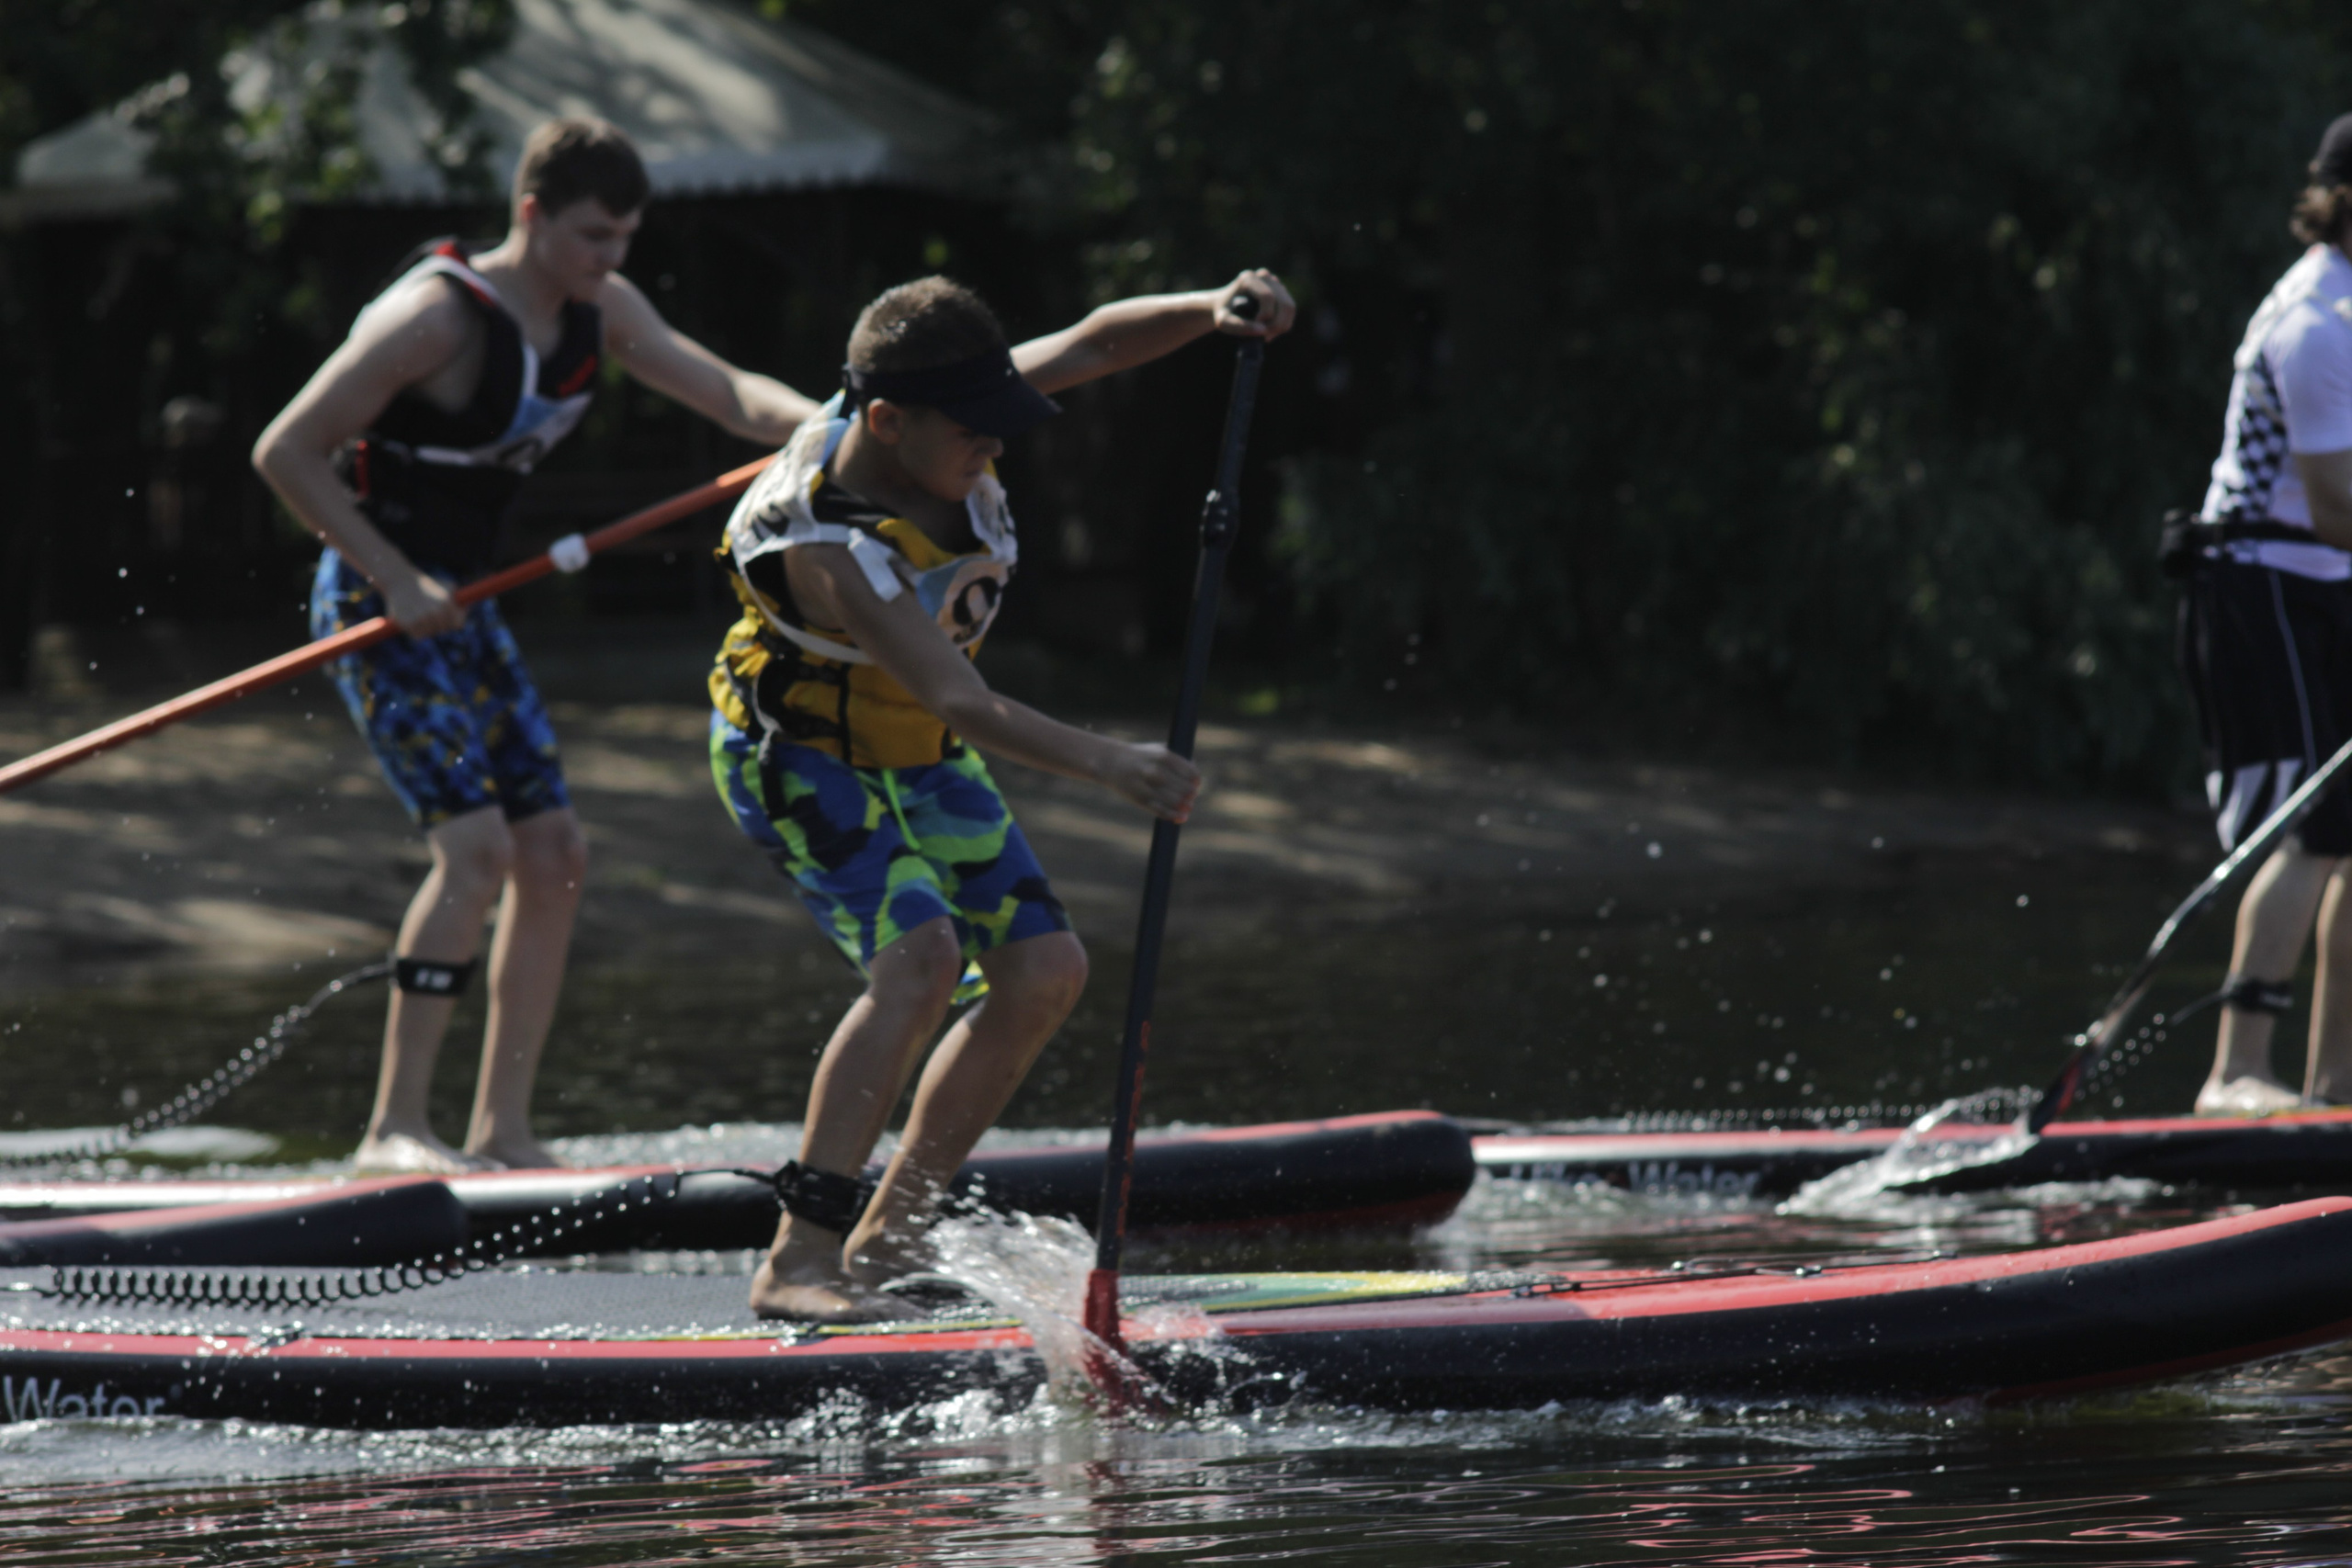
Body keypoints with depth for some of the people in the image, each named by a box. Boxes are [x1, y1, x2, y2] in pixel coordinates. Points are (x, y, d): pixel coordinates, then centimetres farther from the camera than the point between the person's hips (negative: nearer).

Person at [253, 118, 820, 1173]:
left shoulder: (598, 312, 5)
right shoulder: (439, 317, -20)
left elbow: (726, 393, -2)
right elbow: (284, 453, -18)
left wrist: (819, 422, -23)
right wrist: (394, 580, -22)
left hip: (456, 609, 9)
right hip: (375, 605, -9)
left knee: (554, 857, 4)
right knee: (477, 845, -21)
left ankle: (501, 1133, 9)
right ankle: (394, 1132, -19)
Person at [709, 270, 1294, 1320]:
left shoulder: (939, 431, -15)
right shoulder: (829, 545, -36)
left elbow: (1096, 341, -6)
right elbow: (958, 702, -44)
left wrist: (1213, 312, -24)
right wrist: (1100, 762, -54)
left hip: (917, 760, 9)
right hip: (798, 759, -9)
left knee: (1045, 970, 1)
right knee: (920, 957, -30)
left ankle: (887, 1241, 8)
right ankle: (797, 1262, -30)